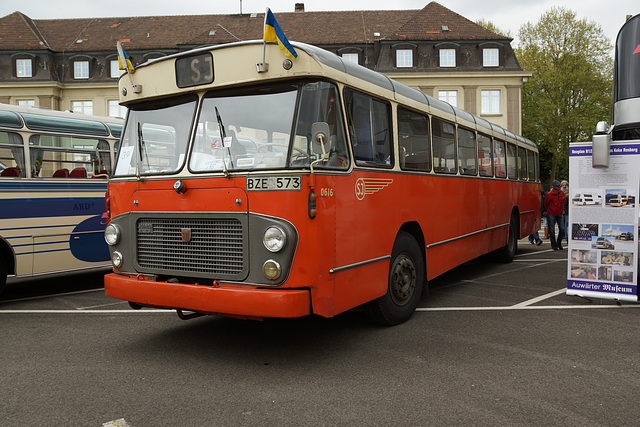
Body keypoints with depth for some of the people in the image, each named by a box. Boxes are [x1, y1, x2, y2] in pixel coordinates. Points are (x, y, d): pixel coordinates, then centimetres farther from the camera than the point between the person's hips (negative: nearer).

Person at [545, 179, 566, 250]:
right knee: (552, 231, -2)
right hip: (551, 215, -4)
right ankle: (554, 245, 10)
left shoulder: (562, 193, 6)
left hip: (559, 215, 4)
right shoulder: (549, 194, -9)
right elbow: (546, 204, 4)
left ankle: (559, 243, 18)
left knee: (562, 229, -2)